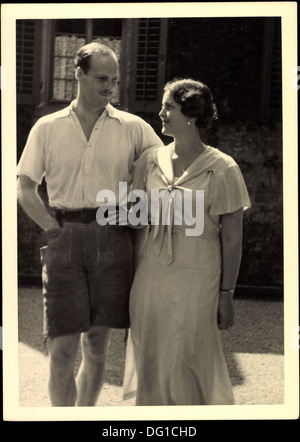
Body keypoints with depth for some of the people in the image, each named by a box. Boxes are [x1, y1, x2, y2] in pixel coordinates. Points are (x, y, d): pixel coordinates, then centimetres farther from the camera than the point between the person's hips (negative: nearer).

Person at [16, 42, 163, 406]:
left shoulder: (132, 128, 7)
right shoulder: (47, 128, 7)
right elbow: (25, 189, 8)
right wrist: (54, 229, -4)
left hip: (111, 242, 1)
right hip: (64, 240, -1)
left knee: (97, 345, 9)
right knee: (62, 349, -6)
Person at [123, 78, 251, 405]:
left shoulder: (222, 170, -7)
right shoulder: (150, 161, 5)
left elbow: (232, 238, -5)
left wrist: (226, 294, -6)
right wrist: (131, 283, 10)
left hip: (195, 283, -4)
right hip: (151, 279, 4)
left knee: (189, 365, 1)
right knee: (151, 367, 9)